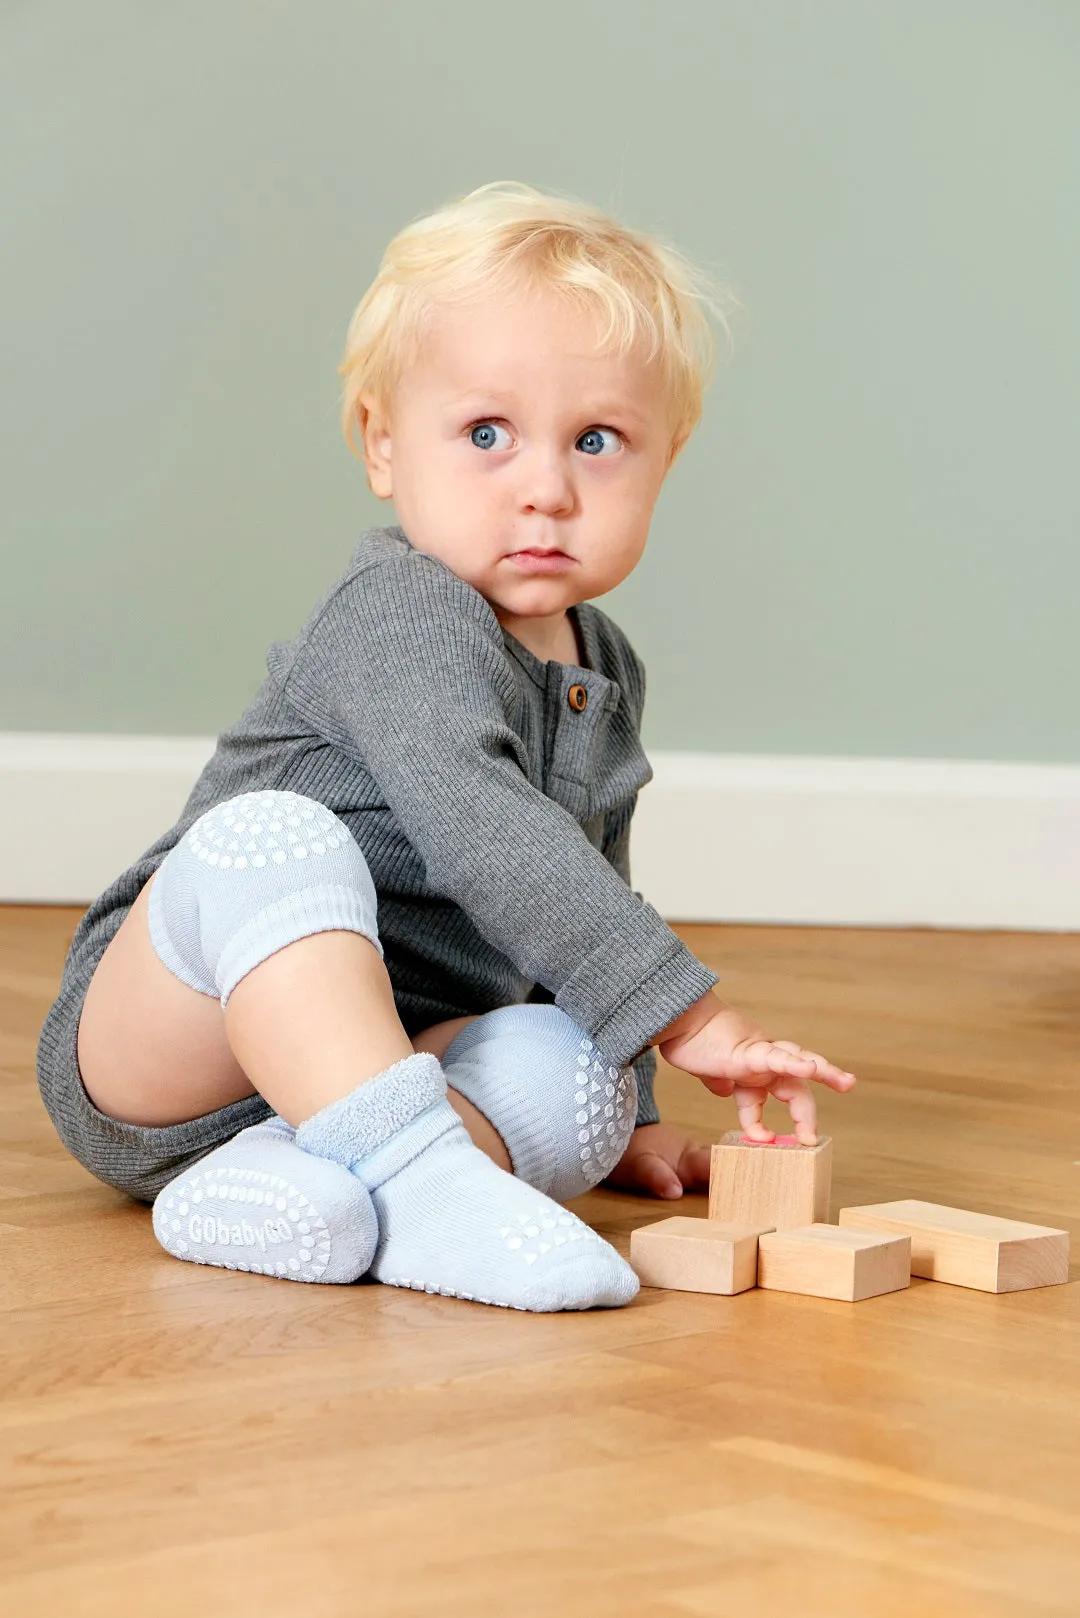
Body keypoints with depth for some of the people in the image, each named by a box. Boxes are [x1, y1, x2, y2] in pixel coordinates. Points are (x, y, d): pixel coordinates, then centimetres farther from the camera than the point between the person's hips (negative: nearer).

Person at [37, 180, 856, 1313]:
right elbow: (482, 833, -32)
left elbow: (580, 905, 27)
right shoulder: (400, 619, -16)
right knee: (273, 833, -37)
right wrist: (686, 1013, -35)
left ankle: (274, 1184, -37)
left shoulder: (607, 676, 13)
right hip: (159, 1047, -7)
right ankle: (419, 1177, -48)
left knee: (572, 1069, -24)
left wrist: (621, 1116, 24)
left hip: (392, 1059, 7)